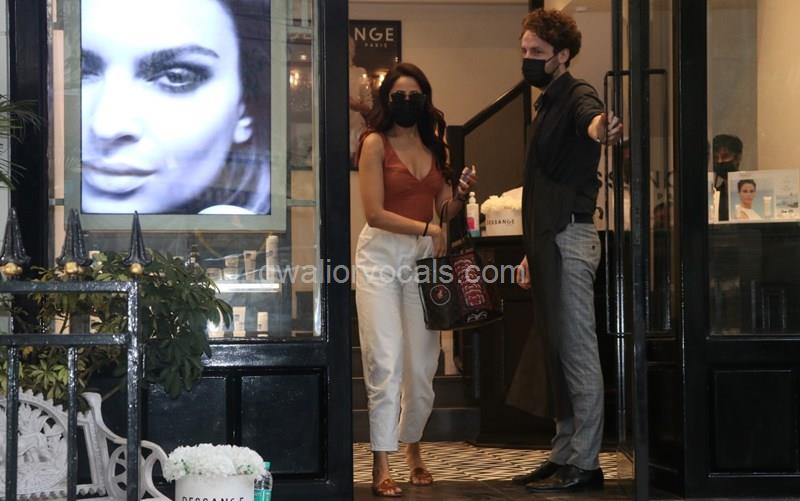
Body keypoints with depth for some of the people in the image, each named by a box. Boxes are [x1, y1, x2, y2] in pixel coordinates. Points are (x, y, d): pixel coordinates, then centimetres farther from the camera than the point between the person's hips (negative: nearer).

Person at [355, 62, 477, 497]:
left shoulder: (434, 146, 12)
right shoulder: (376, 142, -2)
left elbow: (445, 211, 11)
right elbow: (375, 213, -9)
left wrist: (460, 193, -9)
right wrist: (426, 228, -15)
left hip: (425, 257, 4)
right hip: (382, 254, -4)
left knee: (422, 364, 7)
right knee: (386, 363, -10)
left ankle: (412, 448, 27)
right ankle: (381, 465, -6)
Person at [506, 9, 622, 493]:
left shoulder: (576, 95, -8)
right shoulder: (547, 105, 21)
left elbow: (589, 118, -35)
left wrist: (601, 128, -60)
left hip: (570, 237, -10)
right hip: (550, 239, 10)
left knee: (577, 350, -8)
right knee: (556, 350, 12)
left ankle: (584, 463, -5)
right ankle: (565, 455, 18)